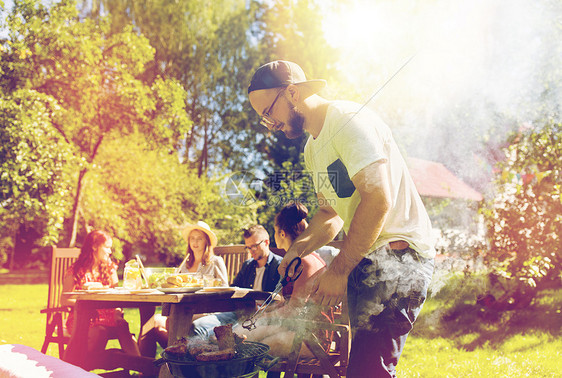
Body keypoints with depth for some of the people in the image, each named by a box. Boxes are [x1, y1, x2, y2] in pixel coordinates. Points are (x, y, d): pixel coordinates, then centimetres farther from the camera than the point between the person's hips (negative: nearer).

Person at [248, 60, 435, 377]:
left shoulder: (349, 120, -13)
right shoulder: (313, 148, 19)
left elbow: (378, 200, -22)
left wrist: (339, 271, -19)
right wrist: (299, 248, 5)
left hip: (398, 252, -10)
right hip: (364, 259, 10)